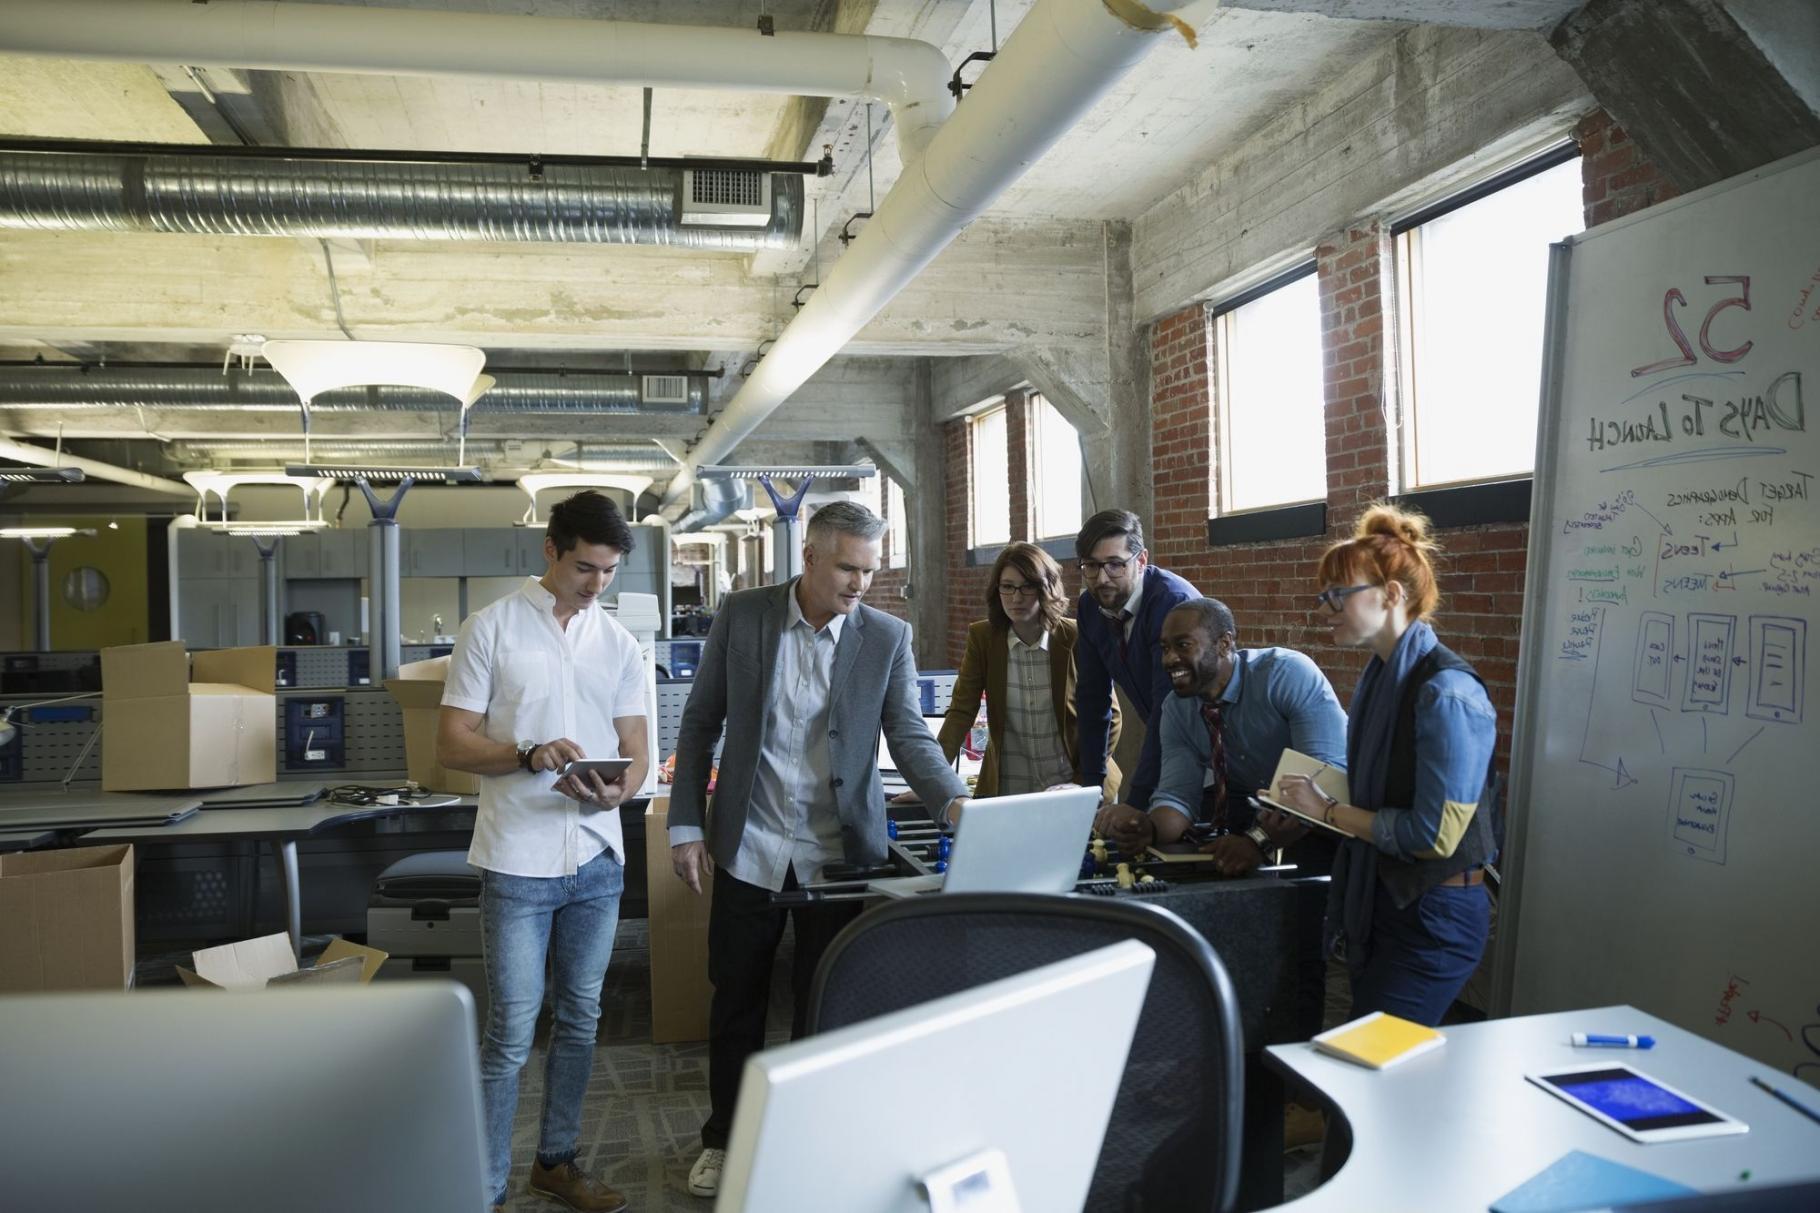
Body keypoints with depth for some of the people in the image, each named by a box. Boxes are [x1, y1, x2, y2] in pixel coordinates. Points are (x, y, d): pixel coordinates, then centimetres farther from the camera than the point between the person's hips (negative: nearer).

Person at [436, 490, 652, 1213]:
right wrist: (530, 755, -21)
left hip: (597, 859, 5)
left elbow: (636, 752, 8)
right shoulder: (492, 629, -3)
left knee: (580, 1018, 15)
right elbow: (451, 745, -5)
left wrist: (616, 789, -15)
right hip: (518, 860, -4)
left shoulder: (619, 643, 8)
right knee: (512, 1031, -1)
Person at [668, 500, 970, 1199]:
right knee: (736, 1001, 15)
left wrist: (954, 800, -26)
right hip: (748, 849, 1)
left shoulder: (888, 637, -4)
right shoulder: (741, 616, -4)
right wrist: (686, 826, -2)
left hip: (838, 855, 0)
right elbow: (700, 724, 2)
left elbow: (910, 736, -7)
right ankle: (724, 1140, 35)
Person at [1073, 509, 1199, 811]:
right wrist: (1092, 785, -3)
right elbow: (1092, 696, 1)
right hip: (1162, 737, 6)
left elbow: (1168, 708, -31)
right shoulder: (1090, 606, -5)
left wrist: (1137, 800, -32)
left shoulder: (1174, 601, -27)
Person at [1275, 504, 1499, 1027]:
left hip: (1434, 916, -9)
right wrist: (1311, 801, -1)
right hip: (1380, 901, 9)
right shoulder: (1380, 676, 6)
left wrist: (1329, 811, -15)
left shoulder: (1445, 692, -21)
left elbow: (1434, 834, -24)